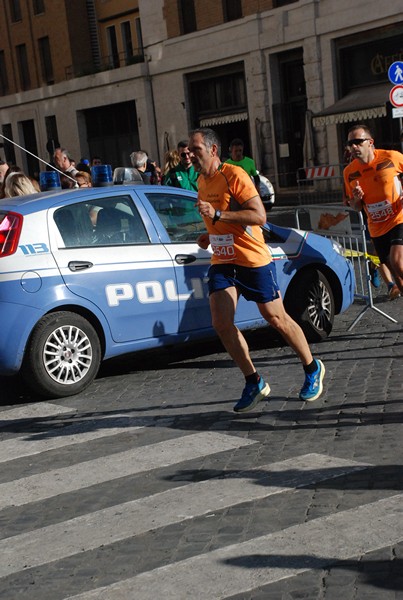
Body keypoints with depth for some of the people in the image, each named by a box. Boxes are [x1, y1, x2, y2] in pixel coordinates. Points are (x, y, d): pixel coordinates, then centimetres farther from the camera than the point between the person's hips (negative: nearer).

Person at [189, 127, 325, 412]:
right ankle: (254, 382, 5)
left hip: (253, 260, -7)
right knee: (221, 324, -9)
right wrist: (210, 235, 9)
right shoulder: (202, 180, 11)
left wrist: (217, 214, -27)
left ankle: (313, 369, 25)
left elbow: (260, 216, -22)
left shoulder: (234, 175, -15)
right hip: (222, 261, 7)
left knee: (277, 320, 3)